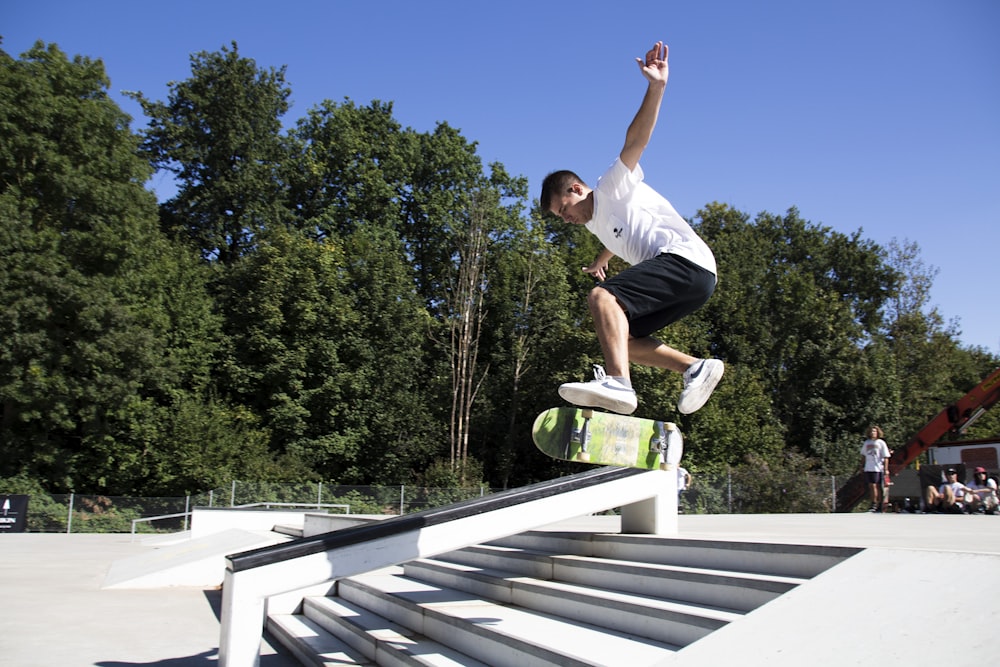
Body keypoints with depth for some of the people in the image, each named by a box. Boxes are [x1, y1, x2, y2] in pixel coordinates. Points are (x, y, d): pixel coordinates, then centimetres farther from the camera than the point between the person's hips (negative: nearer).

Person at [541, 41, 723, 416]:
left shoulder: (612, 189, 5)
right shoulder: (597, 223, 29)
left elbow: (635, 141, -11)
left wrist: (656, 87, -24)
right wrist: (600, 263, 74)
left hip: (685, 259, -10)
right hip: (696, 285, 10)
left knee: (602, 297, -27)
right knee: (621, 337, 12)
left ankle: (617, 383, -47)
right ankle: (697, 368, 4)